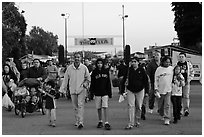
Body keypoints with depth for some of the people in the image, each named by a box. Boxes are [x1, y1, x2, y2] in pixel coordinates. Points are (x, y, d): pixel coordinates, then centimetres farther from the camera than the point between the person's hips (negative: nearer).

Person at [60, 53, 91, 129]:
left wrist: (85, 84, -7)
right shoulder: (69, 68, 2)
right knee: (75, 106, 9)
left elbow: (88, 79, 10)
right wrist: (63, 89, 6)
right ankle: (77, 121, 21)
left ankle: (81, 122, -18)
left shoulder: (84, 68, 0)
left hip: (81, 89, -2)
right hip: (73, 90, 2)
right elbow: (65, 79, 8)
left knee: (81, 105, -13)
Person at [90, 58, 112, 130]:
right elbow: (92, 83, 2)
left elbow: (108, 83, 7)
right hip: (97, 93, 1)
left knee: (105, 107, -9)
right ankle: (100, 122, 23)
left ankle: (106, 123, -8)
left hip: (105, 92, -1)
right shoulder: (94, 72, 2)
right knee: (98, 108, 8)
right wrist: (92, 91, -10)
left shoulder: (106, 71, 4)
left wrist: (110, 92, 4)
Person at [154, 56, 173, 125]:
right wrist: (156, 88, -6)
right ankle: (162, 115, 35)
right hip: (160, 89, 0)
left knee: (167, 105, -8)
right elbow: (156, 79, -1)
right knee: (160, 105, 11)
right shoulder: (159, 69, -3)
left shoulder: (171, 68, 4)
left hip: (168, 89, 0)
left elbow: (173, 77, 16)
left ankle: (167, 119, -7)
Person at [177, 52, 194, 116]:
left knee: (186, 96, -8)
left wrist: (188, 80, -3)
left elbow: (192, 73, 8)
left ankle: (186, 109, -4)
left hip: (186, 83, -1)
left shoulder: (189, 64, 6)